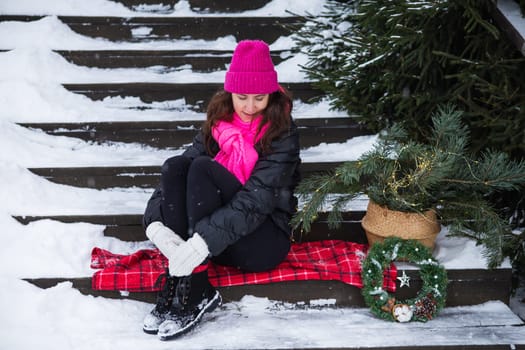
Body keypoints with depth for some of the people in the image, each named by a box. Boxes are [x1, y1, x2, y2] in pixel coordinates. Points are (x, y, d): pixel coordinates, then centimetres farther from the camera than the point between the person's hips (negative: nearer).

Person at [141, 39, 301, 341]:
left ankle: (196, 291, -29)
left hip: (264, 240, -5)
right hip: (213, 241, 5)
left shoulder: (282, 133, -10)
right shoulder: (219, 122, 5)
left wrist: (204, 240, -35)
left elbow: (257, 200, -23)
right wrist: (156, 222, -24)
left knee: (203, 168, -25)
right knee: (176, 166, -19)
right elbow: (173, 179, -5)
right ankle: (177, 283, -27)